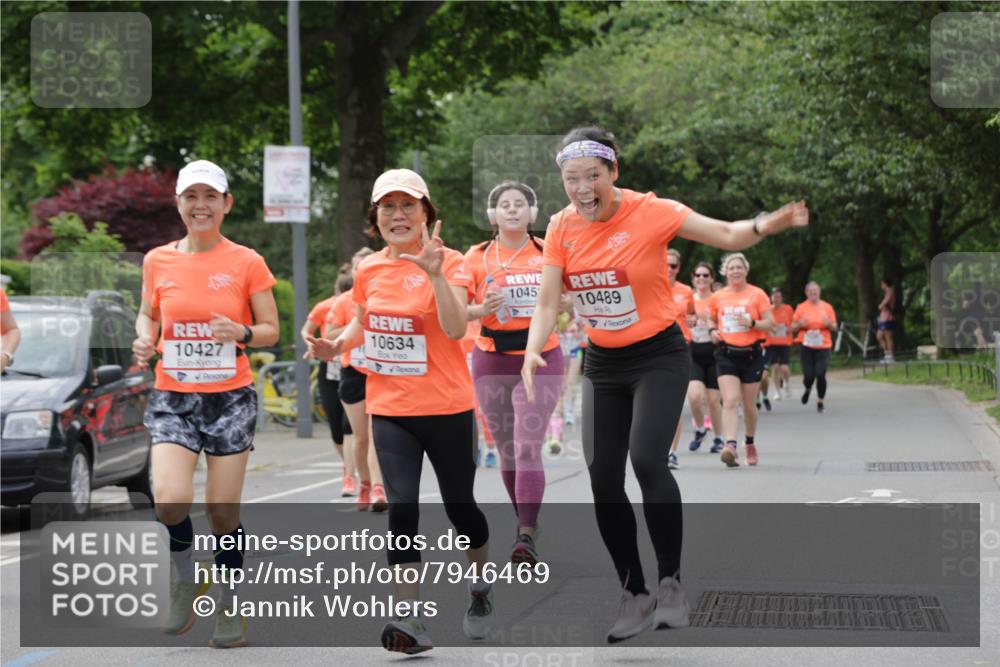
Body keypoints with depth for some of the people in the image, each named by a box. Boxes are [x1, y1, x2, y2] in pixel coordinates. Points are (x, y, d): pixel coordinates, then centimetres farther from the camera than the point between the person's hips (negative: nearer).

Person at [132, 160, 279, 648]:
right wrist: (144, 339, -4)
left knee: (223, 513, 1)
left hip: (230, 398, -1)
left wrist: (242, 333, -18)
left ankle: (229, 606, 21)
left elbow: (271, 330, 3)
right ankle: (186, 580, 10)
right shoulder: (158, 261, 3)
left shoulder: (246, 263, -2)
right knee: (170, 500, -19)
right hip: (173, 398, 1)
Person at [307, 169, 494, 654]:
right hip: (390, 409, 3)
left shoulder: (450, 263, -10)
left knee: (459, 505, 10)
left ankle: (480, 590, 39)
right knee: (401, 507, -10)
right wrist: (336, 346, 3)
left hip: (446, 408, -3)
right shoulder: (369, 270, 4)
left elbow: (456, 328, -26)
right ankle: (412, 621, -8)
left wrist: (434, 272, -35)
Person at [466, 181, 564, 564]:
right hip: (492, 360, 2)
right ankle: (523, 520, 27)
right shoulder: (477, 257, 2)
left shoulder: (547, 254, 3)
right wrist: (484, 309, -18)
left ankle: (527, 536, -18)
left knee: (527, 448, -13)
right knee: (505, 449, 9)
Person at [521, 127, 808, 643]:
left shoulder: (650, 212, -16)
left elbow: (727, 236, -14)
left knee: (646, 458, -23)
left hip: (659, 358, -5)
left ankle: (670, 582, -6)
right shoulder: (561, 228, -4)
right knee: (602, 475, 2)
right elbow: (548, 302, -3)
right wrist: (533, 352, -21)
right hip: (602, 365, 5)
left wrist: (763, 226, -35)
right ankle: (634, 595, 16)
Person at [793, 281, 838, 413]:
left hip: (823, 346, 0)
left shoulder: (827, 307, 5)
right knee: (808, 375, -5)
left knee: (820, 374, -11)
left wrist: (829, 324, -12)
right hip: (806, 346, 0)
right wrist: (800, 324, -14)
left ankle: (820, 402, 7)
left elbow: (834, 327, 10)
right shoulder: (801, 307, 4)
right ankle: (808, 389, 32)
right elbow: (793, 327, 7)